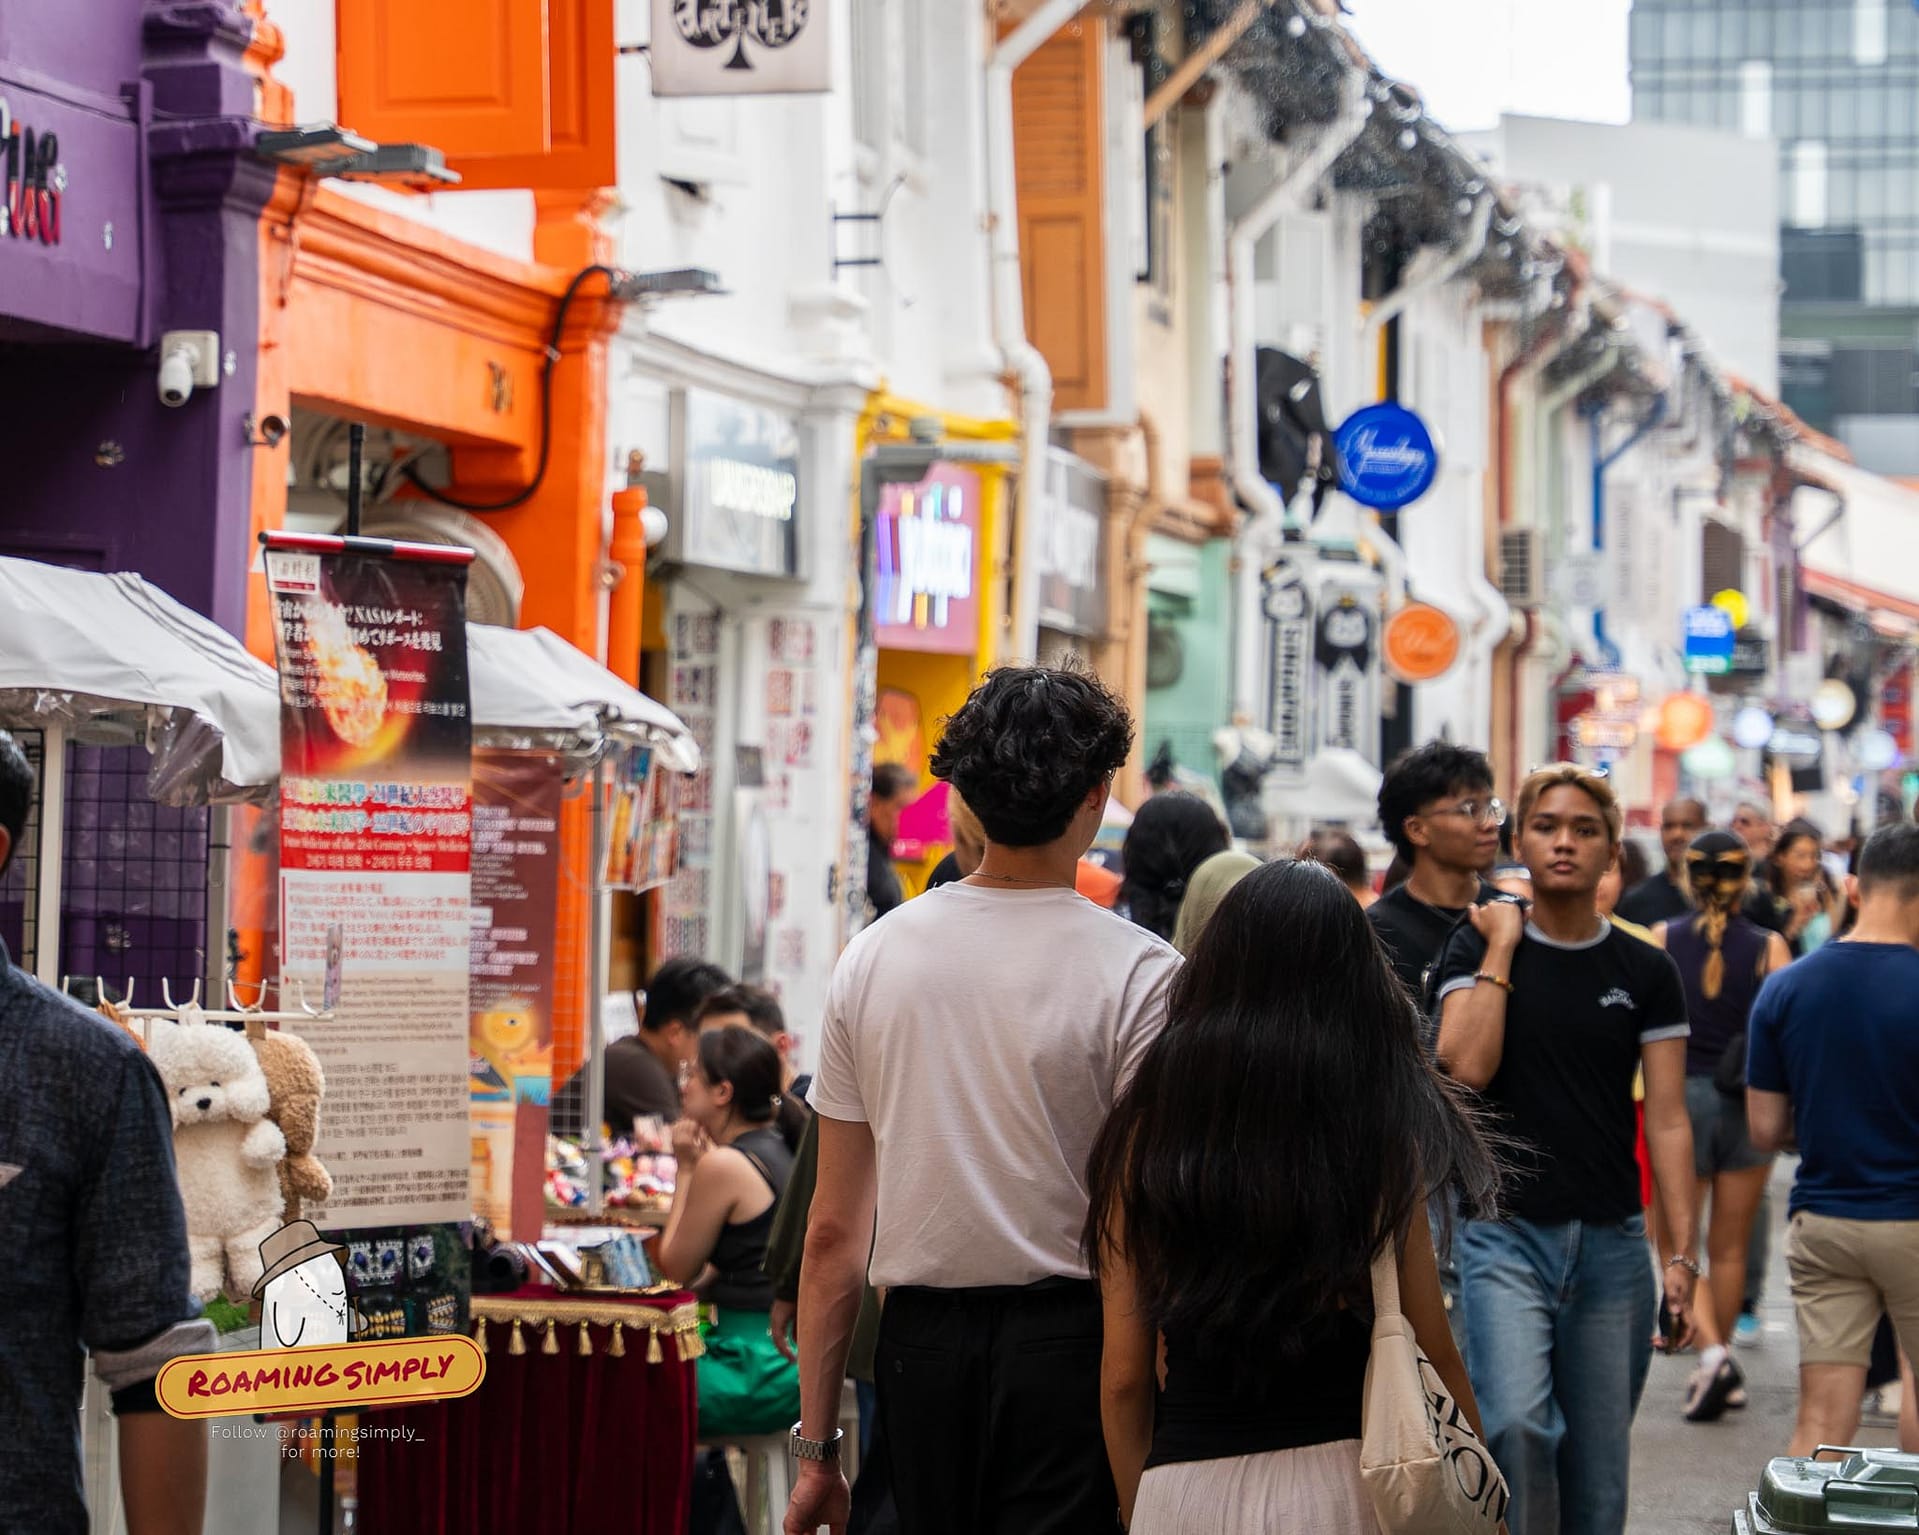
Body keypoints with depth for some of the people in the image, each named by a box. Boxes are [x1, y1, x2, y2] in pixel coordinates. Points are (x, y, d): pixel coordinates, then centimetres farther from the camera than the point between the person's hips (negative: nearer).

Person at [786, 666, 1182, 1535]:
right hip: (1067, 1335, -4)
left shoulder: (873, 956, 5)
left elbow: (832, 1230, 6)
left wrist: (816, 1444, 11)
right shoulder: (1138, 973, -8)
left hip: (918, 1342, 4)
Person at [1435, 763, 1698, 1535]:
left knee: (1599, 1471, 6)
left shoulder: (1646, 973, 6)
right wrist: (1501, 944, -9)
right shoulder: (1478, 949, 2)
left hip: (1611, 1241, 2)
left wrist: (1681, 1255, -4)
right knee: (1515, 1423, -23)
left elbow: (1667, 1121, 3)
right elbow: (1466, 1067, -15)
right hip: (1506, 1233, -2)